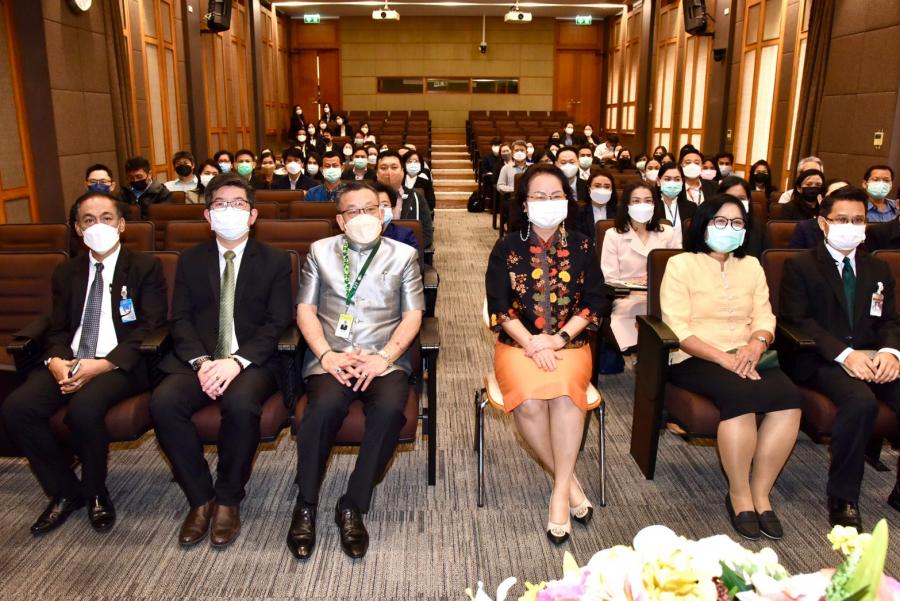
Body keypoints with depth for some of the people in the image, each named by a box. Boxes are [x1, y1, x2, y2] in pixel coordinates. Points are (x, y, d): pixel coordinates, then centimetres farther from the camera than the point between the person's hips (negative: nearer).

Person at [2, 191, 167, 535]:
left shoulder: (145, 267, 3)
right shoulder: (66, 273, 18)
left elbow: (151, 327, -6)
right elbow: (57, 330, 15)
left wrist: (103, 365, -19)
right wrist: (56, 361, -10)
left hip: (120, 365, -5)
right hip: (68, 362, 5)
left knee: (84, 408, -34)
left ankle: (95, 493, -4)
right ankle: (64, 492, 0)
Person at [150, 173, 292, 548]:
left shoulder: (275, 261, 7)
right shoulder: (190, 260, 15)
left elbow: (277, 323, -2)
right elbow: (180, 319, 6)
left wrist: (237, 361, -18)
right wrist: (201, 361, -14)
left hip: (252, 361, -2)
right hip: (197, 360, 3)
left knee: (241, 403, -34)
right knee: (163, 402, -27)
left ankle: (228, 500, -10)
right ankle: (200, 498, -8)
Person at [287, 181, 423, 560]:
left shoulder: (403, 255, 14)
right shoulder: (320, 251, 16)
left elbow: (412, 316, 5)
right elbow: (305, 309, 9)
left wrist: (383, 358, -11)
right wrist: (326, 354, -8)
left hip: (385, 356, 0)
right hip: (331, 355, 0)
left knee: (390, 407, -32)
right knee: (325, 405, -32)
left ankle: (353, 507, -15)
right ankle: (305, 506, -11)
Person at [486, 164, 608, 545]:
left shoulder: (581, 247, 7)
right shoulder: (507, 248, 3)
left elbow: (594, 302, 3)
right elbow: (499, 305, -2)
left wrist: (559, 338, -12)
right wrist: (531, 343, -16)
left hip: (570, 343, 1)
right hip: (518, 343, 0)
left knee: (564, 392, -32)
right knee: (528, 401, -30)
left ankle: (560, 491, -18)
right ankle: (569, 482, -8)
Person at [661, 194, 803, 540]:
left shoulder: (752, 266, 19)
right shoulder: (681, 265, 1)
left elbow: (764, 318, 10)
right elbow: (678, 329, -9)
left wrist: (756, 345, -14)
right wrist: (724, 358, -20)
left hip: (745, 358, 5)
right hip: (695, 360, -5)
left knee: (789, 396, -25)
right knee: (741, 395, -34)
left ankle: (760, 492, -13)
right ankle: (739, 495, -16)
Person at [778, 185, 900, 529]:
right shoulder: (800, 266, 5)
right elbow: (798, 322, -6)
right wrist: (844, 354, -20)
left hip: (872, 359, 5)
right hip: (820, 360, -5)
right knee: (861, 401, -33)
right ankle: (842, 498, -18)